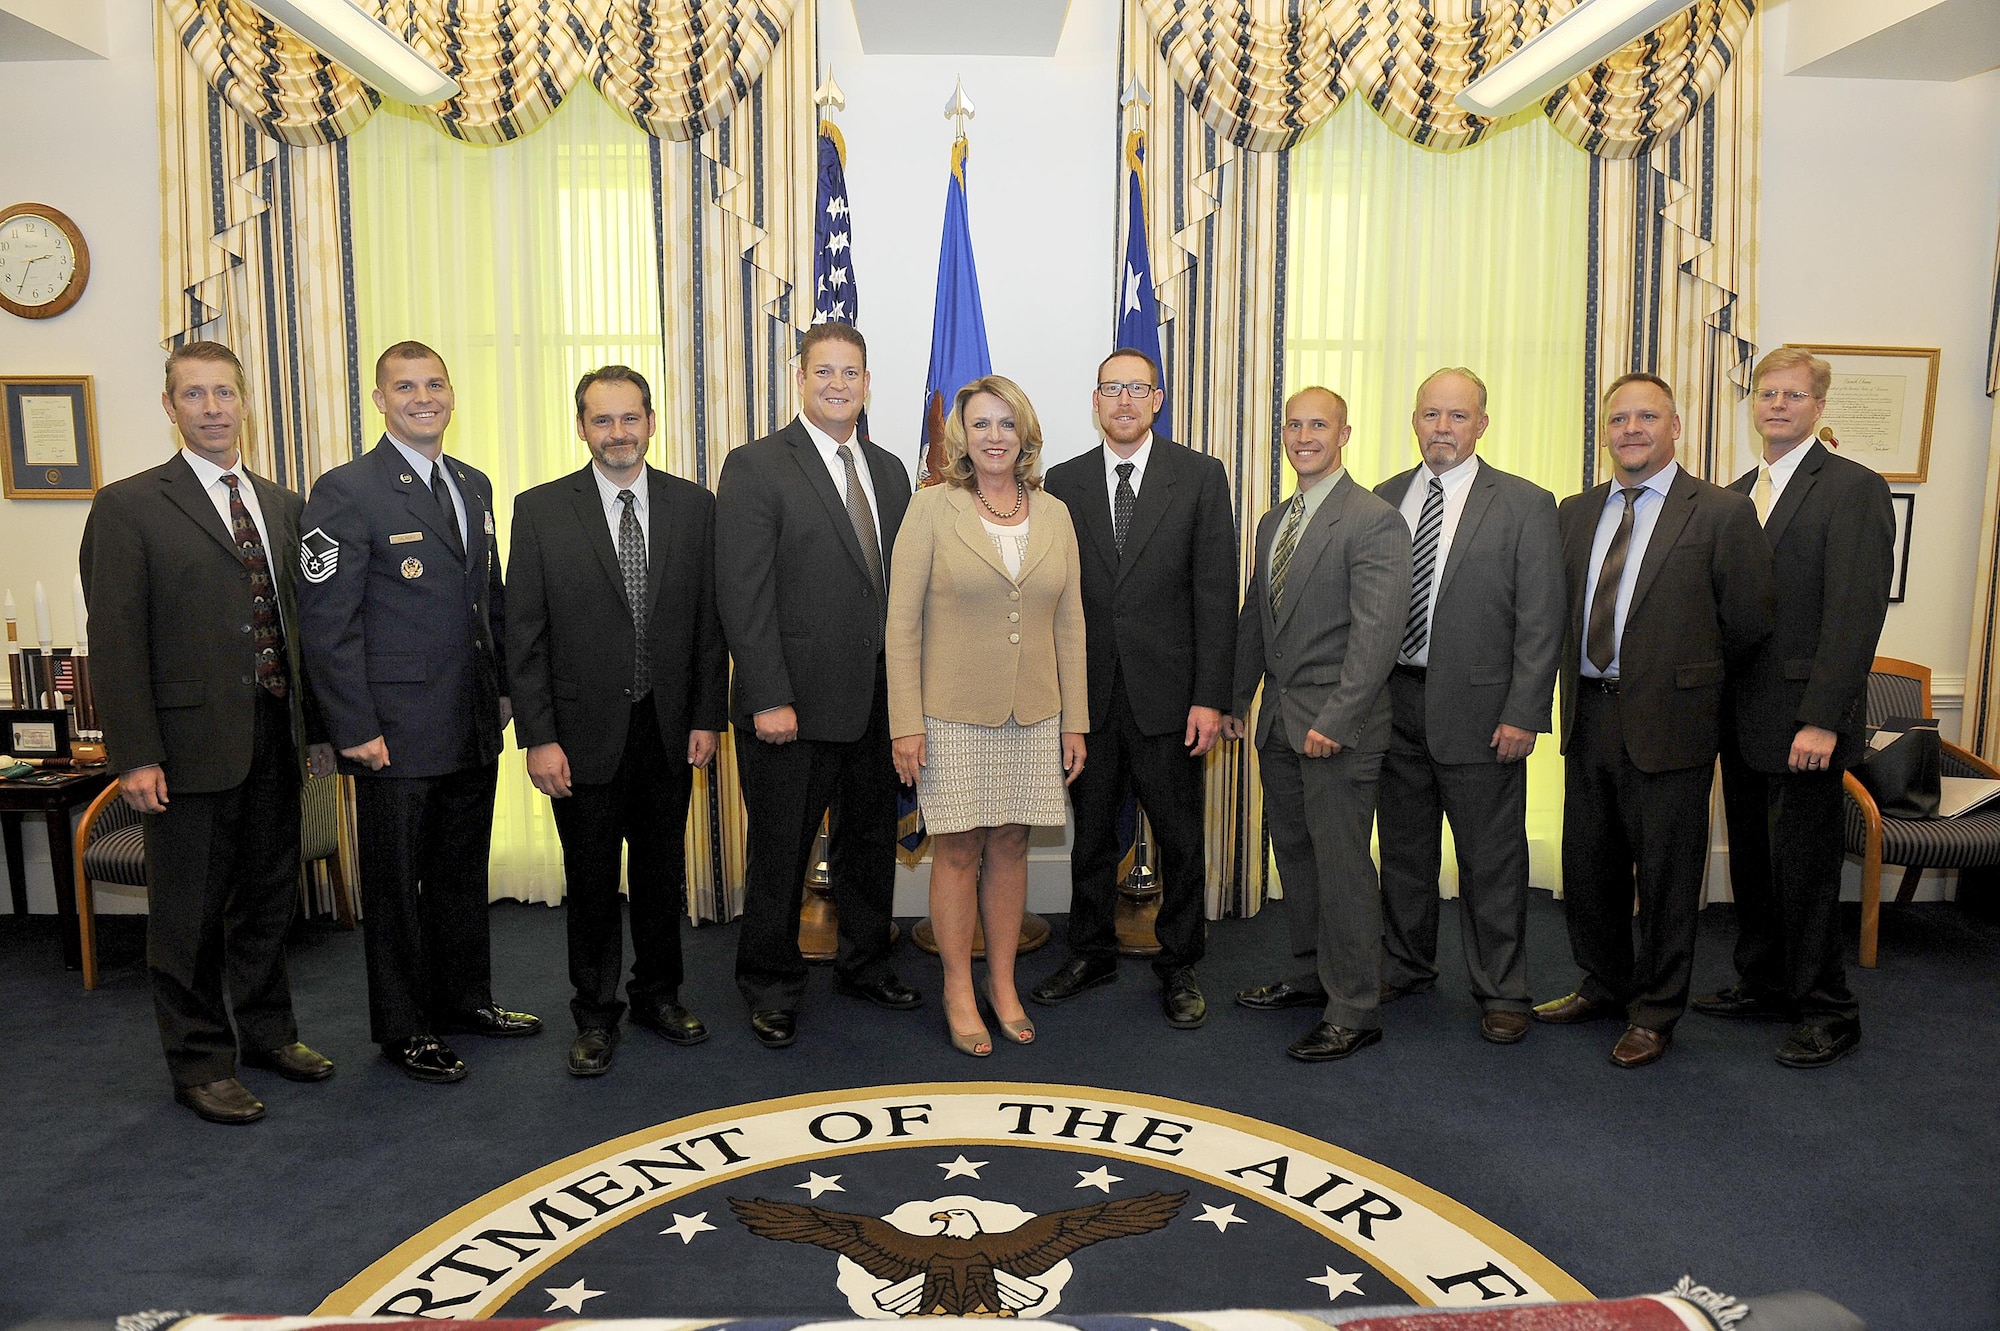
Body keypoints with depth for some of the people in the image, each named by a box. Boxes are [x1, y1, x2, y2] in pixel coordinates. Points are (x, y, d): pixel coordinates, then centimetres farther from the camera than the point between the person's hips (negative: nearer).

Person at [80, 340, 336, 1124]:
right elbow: (115, 640, -9)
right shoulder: (129, 507, -4)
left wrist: (316, 728, 11)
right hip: (192, 742, -5)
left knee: (268, 896, 17)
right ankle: (201, 1063, 21)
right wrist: (135, 756, -14)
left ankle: (267, 1031, 33)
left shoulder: (281, 505, 12)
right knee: (189, 912, 7)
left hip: (275, 737, 5)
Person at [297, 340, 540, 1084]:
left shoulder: (474, 485, 12)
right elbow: (326, 621, -13)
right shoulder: (346, 492, -10)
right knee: (397, 882, 8)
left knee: (464, 871, 18)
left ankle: (464, 999, 34)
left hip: (474, 727, 6)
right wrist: (355, 729, -15)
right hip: (397, 733, -6)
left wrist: (504, 686, 12)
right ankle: (402, 1029, 23)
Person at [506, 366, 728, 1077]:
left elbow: (710, 622, 4)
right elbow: (525, 636, -5)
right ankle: (596, 1014, 27)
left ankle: (659, 996, 33)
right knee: (591, 882, 10)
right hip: (584, 732, -2)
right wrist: (538, 738, -10)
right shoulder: (540, 511, -4)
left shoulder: (694, 506, 2)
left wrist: (707, 718, 0)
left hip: (668, 729, 2)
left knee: (662, 875, 15)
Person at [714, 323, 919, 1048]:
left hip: (877, 701, 6)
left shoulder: (888, 470, 11)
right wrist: (769, 700, -18)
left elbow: (902, 584, 12)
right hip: (795, 705, -5)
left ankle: (865, 964, 37)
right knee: (780, 853, 8)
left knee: (871, 842, 18)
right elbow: (743, 595, -13)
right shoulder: (756, 466, -8)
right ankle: (772, 989, 26)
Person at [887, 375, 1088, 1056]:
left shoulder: (1054, 514, 6)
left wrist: (1075, 721, 6)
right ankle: (959, 992, 20)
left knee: (1010, 848, 11)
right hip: (953, 714, -3)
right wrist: (906, 723, -11)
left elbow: (1069, 625, 9)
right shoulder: (932, 508, -4)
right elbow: (902, 623, -6)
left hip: (1033, 717, 3)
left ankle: (1003, 983, 26)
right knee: (957, 853, 5)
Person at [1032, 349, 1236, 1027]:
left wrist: (1209, 697, -11)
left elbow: (1216, 592, -5)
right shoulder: (1064, 482, 6)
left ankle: (1180, 966, 26)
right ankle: (1092, 953, 32)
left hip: (1168, 696, -2)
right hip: (1088, 694, 2)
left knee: (1180, 838, 9)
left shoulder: (1200, 476, -1)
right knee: (1092, 833, 14)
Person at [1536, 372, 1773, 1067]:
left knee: (1665, 878, 8)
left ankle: (1654, 1013, 25)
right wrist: (1579, 688, 5)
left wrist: (1689, 681, 5)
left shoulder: (1722, 513, -7)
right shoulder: (1574, 513, 8)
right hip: (1589, 717, 5)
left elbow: (1748, 624, -4)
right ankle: (1604, 986, 37)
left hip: (1669, 723, -5)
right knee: (1588, 869, 16)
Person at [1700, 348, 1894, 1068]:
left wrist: (1822, 719, -21)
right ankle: (1762, 983, 30)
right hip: (1742, 714, 7)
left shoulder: (1854, 488, -9)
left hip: (1802, 718, -7)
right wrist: (1715, 699, 6)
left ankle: (1827, 1010, 17)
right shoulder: (1735, 494, 14)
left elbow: (1856, 613, -16)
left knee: (1802, 865, 1)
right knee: (1751, 857, 15)